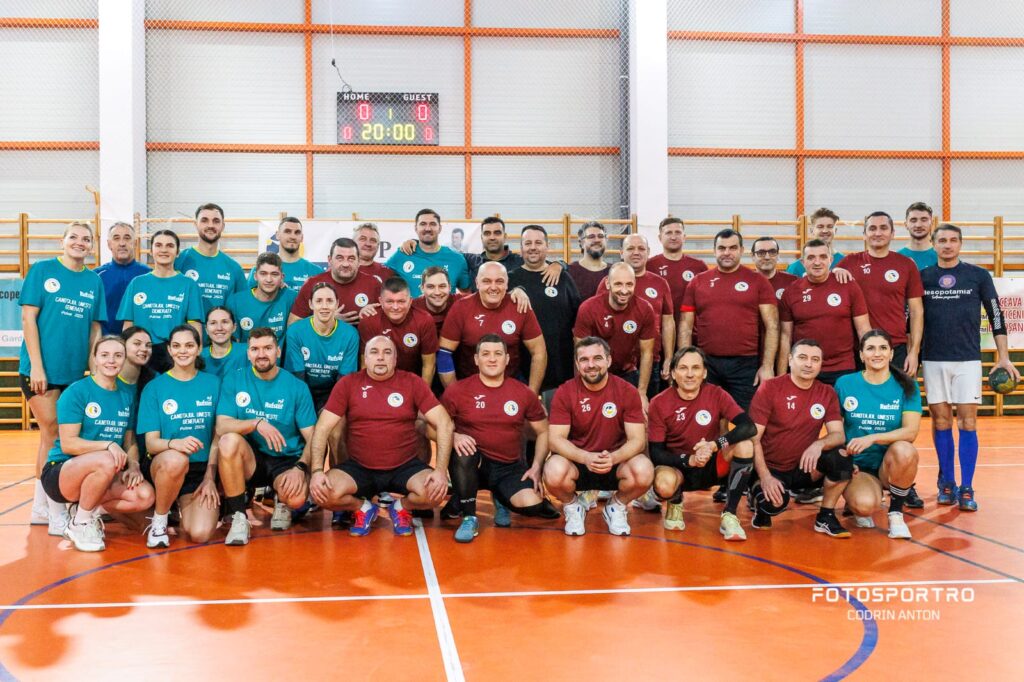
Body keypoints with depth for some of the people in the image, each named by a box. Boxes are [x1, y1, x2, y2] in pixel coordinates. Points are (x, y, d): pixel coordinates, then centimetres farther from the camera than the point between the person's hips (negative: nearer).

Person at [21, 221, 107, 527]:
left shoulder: (94, 281, 10)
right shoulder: (42, 270, -2)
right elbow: (28, 318, -6)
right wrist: (37, 365, -11)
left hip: (75, 371, 4)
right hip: (42, 368, -4)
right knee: (52, 432, -4)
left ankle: (49, 503, 17)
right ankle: (43, 507, 6)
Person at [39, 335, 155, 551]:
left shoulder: (127, 394, 7)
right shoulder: (76, 392, -11)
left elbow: (130, 440, 10)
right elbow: (68, 444, -17)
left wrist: (133, 466, -9)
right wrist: (108, 445, -29)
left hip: (107, 476, 5)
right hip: (61, 471, -5)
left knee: (145, 496, -22)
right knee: (106, 461, -38)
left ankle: (83, 509, 3)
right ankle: (80, 524, -12)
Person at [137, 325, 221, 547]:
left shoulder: (213, 383, 6)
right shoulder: (155, 387, 1)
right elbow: (151, 443, -7)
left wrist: (210, 477, -5)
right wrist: (174, 443, -30)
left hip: (203, 470, 2)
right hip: (162, 466, -2)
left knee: (200, 533, -21)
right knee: (176, 460, -39)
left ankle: (184, 506, 17)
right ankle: (159, 521, -11)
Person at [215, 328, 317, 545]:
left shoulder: (296, 387, -2)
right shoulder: (234, 380, 1)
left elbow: (312, 438, -4)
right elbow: (222, 427, -10)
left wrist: (300, 467, -22)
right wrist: (257, 423, -27)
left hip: (287, 461, -1)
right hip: (249, 459, 1)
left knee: (297, 497, -33)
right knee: (229, 441, -32)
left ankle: (282, 503, 10)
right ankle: (238, 518, -17)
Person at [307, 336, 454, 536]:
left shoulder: (412, 382, -2)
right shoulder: (348, 383, -1)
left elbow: (444, 424, -7)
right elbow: (323, 428, -2)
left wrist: (441, 470, -18)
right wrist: (317, 470, -16)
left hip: (405, 467, 0)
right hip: (359, 468, 0)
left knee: (436, 492, -28)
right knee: (324, 494, -26)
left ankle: (401, 508, 8)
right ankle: (364, 508, 8)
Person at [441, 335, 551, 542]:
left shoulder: (524, 394, 3)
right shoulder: (457, 390, -4)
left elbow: (543, 432, 11)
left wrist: (537, 467, -2)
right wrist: (454, 437, -23)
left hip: (510, 468, 2)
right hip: (472, 466, -2)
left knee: (533, 505, -25)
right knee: (463, 450, -36)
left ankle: (501, 499, 15)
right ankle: (469, 518, -15)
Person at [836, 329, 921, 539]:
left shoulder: (907, 386, -1)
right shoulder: (844, 384, 0)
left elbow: (911, 431, -13)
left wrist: (872, 438, -26)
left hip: (891, 465, 1)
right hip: (857, 465, -1)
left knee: (904, 450, -35)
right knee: (865, 504, -33)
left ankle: (896, 513, -9)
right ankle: (856, 501, 8)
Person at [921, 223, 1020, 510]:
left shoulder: (978, 276, 3)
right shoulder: (922, 277, 5)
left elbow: (996, 315, 5)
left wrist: (1003, 357, 1)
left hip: (968, 359, -1)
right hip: (933, 360, 1)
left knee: (967, 421, -3)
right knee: (941, 420, 4)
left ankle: (966, 489, 1)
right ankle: (947, 483, 15)